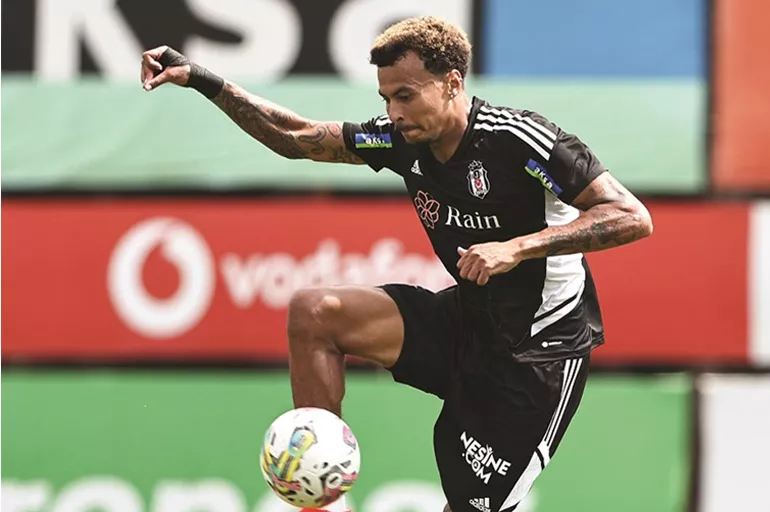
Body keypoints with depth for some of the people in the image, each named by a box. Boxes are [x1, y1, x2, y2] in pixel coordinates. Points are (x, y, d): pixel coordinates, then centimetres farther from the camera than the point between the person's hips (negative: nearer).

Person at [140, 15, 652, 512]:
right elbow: (295, 137, 9)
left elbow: (633, 219, -27)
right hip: (468, 322, 7)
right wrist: (203, 80, 0)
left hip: (542, 349, -7)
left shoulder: (518, 139, -23)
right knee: (313, 314, -9)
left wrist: (517, 247, -34)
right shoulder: (404, 140, -2)